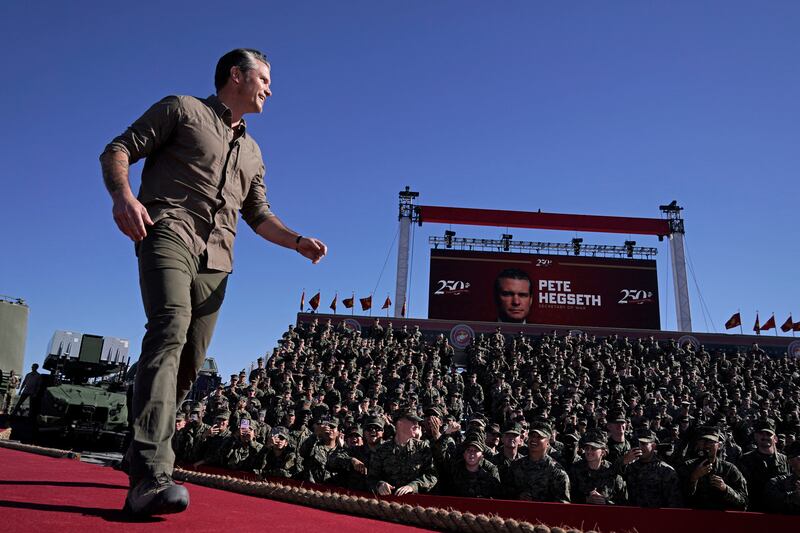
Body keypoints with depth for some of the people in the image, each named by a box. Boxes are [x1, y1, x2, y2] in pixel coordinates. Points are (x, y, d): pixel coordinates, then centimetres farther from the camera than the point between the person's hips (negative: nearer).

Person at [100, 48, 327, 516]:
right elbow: (118, 150, 3)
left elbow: (259, 214, 28)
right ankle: (151, 477, -36)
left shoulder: (252, 152, 29)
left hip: (216, 260, 7)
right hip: (170, 235, -6)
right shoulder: (183, 109, 11)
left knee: (190, 364, 3)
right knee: (170, 331, -28)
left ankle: (141, 458, 18)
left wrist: (298, 241, 11)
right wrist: (123, 195, -18)